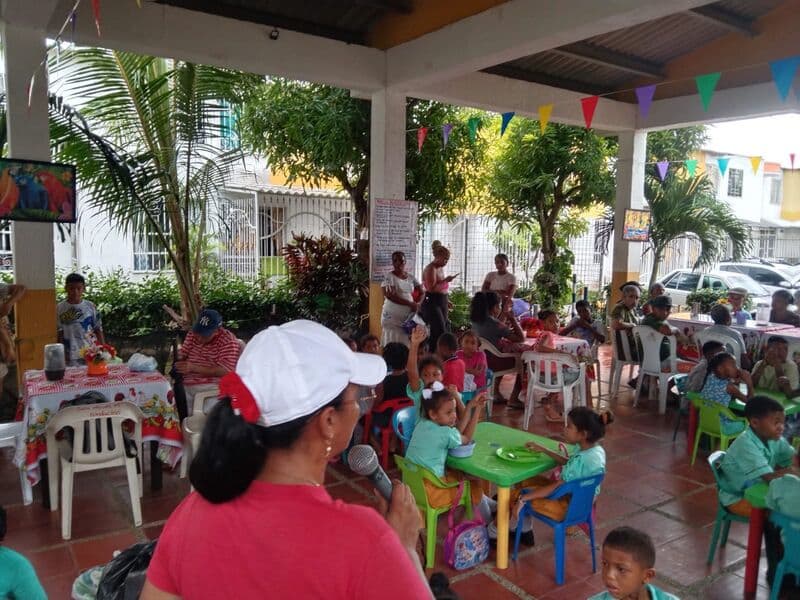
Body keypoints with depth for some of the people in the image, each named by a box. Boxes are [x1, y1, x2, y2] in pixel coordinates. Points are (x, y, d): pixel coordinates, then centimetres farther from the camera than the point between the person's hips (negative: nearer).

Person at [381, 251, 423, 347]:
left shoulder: (411, 277, 11)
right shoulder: (389, 276, -5)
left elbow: (421, 293, 13)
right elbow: (390, 296, -16)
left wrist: (417, 304, -8)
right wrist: (410, 303, -18)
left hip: (409, 316, 5)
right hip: (392, 316, -5)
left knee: (407, 344, 1)